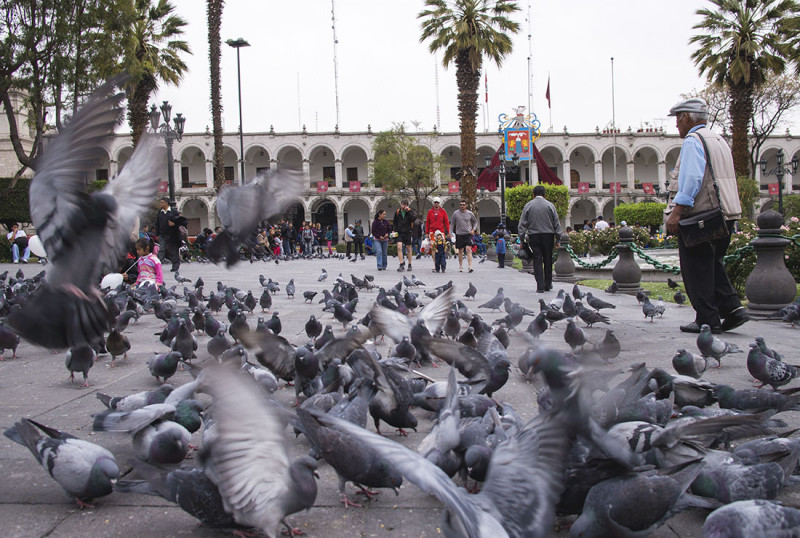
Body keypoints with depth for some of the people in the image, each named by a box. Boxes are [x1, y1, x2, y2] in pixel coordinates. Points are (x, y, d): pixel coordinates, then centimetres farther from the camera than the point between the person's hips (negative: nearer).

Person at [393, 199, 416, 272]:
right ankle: (401, 265, -15)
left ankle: (409, 265, 21)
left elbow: (414, 218, -21)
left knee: (408, 249, 8)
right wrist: (396, 229, 6)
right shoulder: (397, 212, 5)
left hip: (408, 232, -1)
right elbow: (394, 222, 18)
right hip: (400, 233, 1)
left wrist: (408, 211, -23)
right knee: (399, 247, -15)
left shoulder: (410, 211, -2)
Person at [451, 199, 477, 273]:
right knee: (460, 251, 8)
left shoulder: (470, 213, 0)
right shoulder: (456, 213, 0)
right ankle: (460, 267, 20)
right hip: (459, 234, 1)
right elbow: (452, 222, 12)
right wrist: (454, 231, 9)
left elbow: (475, 222, 16)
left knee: (468, 249, -13)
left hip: (468, 234, -1)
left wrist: (473, 229, 2)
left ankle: (470, 267, -18)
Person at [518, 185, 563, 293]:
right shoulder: (550, 205, 3)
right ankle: (548, 285, 16)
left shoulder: (528, 206, 3)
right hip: (548, 235, 0)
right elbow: (557, 223, 4)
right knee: (548, 260, 10)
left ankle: (540, 287, -5)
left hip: (534, 236, 0)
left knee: (537, 261, 0)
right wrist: (557, 239, 9)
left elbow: (522, 224, 2)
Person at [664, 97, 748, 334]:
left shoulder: (693, 140, -8)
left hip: (700, 215, -9)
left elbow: (691, 179, -21)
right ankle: (733, 308, 7)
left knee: (696, 269, -2)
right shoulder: (718, 140, 21)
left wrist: (676, 211, -24)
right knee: (712, 266, 17)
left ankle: (708, 320, -1)